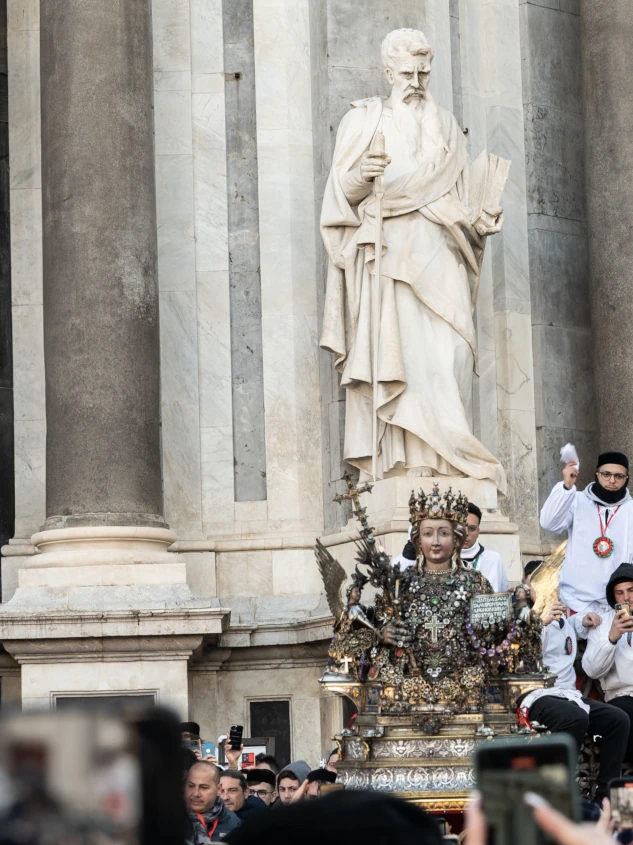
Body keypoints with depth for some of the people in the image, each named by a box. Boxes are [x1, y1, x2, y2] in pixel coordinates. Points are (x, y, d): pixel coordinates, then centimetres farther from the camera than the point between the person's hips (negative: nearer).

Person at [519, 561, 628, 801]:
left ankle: (606, 793, -7)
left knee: (618, 719, -10)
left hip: (568, 695, 8)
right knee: (576, 718, -35)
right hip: (537, 697, -8)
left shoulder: (563, 620, 21)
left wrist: (583, 621, 25)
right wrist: (541, 622, -26)